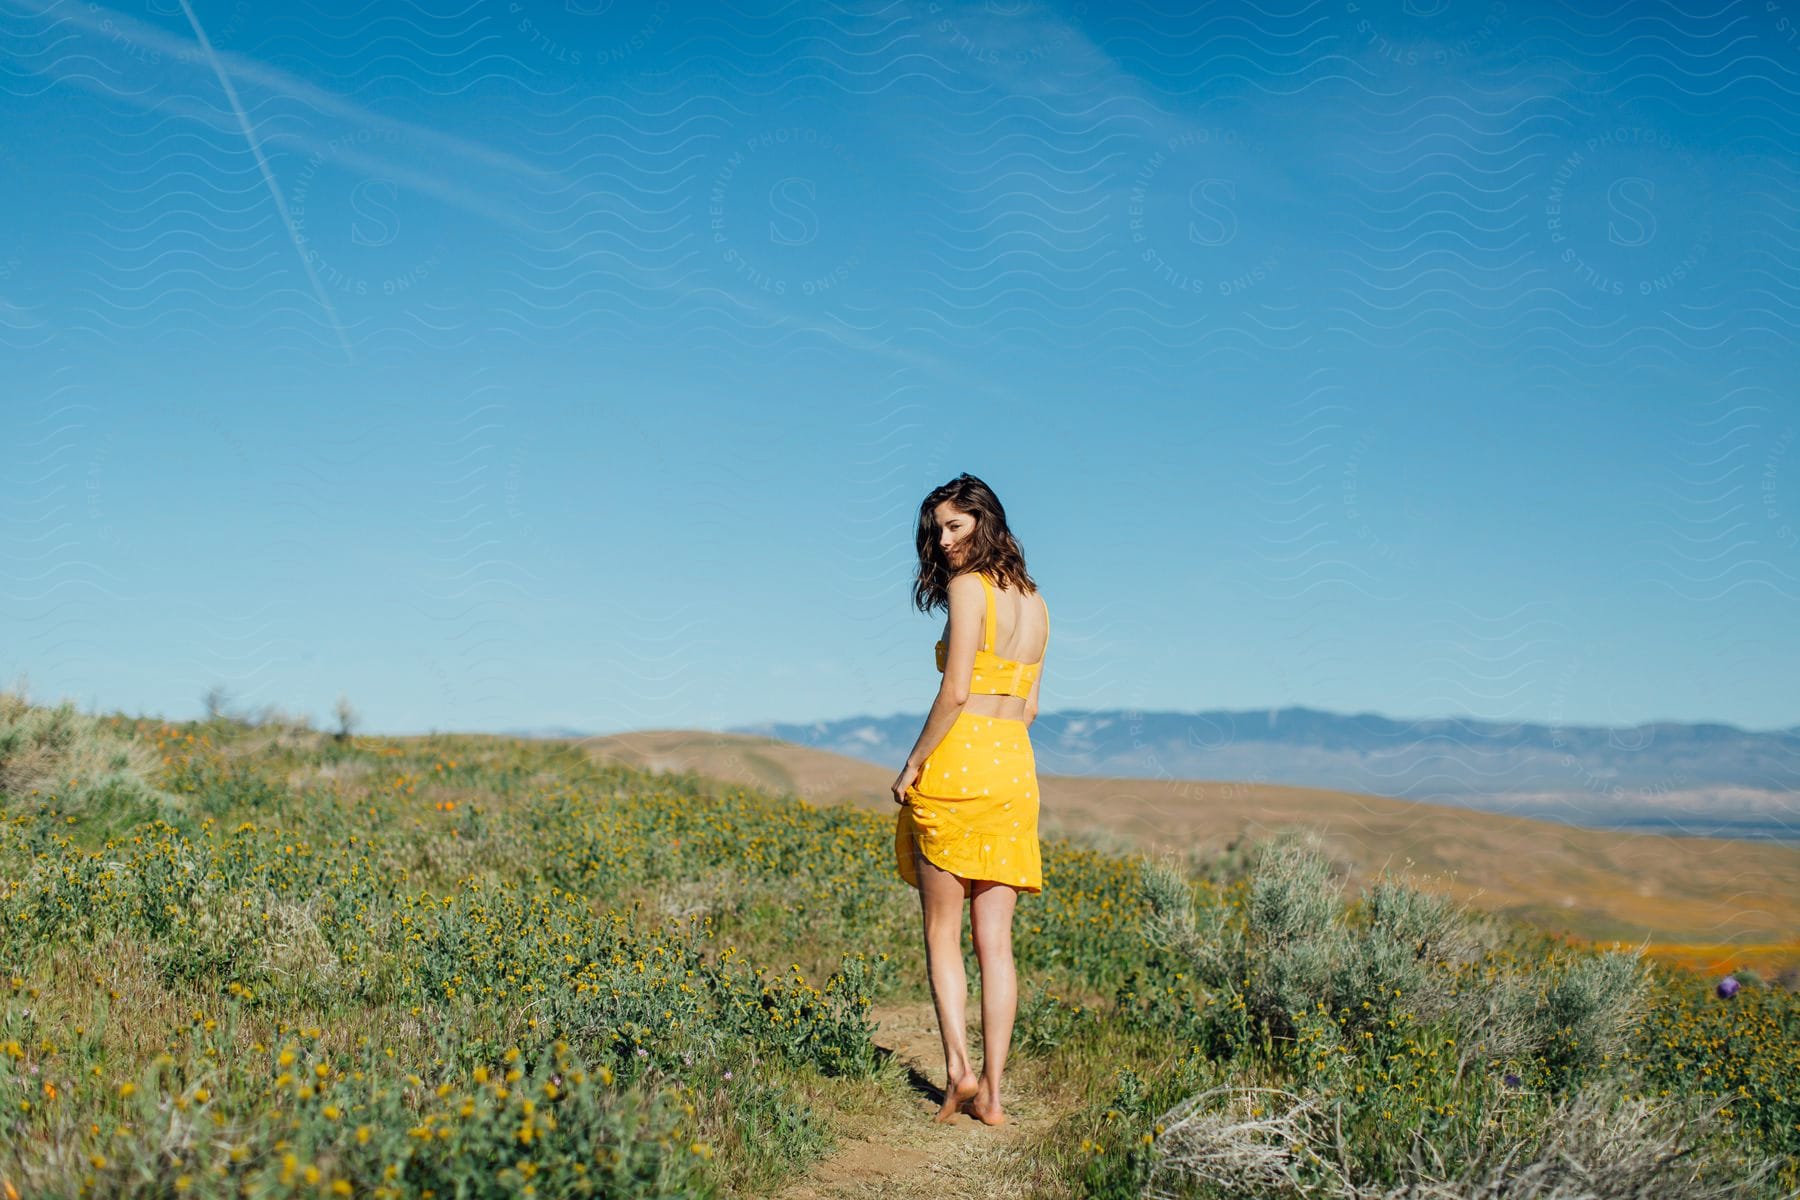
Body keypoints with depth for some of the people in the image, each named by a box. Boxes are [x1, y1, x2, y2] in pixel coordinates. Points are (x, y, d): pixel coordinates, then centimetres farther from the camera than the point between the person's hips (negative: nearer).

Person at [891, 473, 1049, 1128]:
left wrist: (913, 765, -7)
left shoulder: (967, 586, -8)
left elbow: (955, 692, -15)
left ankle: (958, 1065, -7)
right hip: (1017, 769, 6)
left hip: (958, 759, -6)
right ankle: (991, 1090, 4)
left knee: (942, 932, 4)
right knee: (995, 939, 6)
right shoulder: (1035, 603, 15)